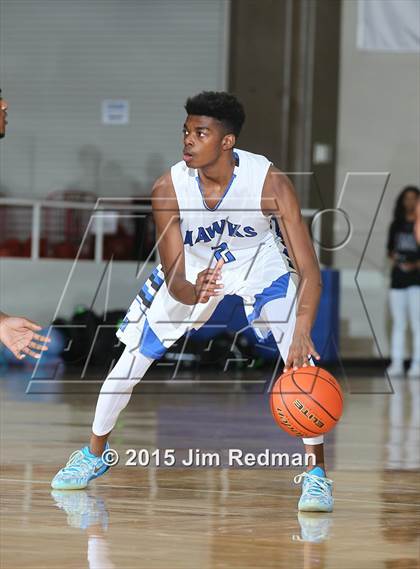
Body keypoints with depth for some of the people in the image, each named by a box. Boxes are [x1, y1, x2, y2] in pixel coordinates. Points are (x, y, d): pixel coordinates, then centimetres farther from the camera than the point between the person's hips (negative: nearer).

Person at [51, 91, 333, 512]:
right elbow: (173, 278, -26)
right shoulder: (168, 189, -29)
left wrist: (302, 332, -51)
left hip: (260, 261, -2)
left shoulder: (270, 182, -34)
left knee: (302, 359, -21)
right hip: (194, 268, 2)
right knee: (131, 358, 1)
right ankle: (94, 454, 25)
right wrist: (192, 292, -51)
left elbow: (309, 271, -34)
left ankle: (316, 473, -8)